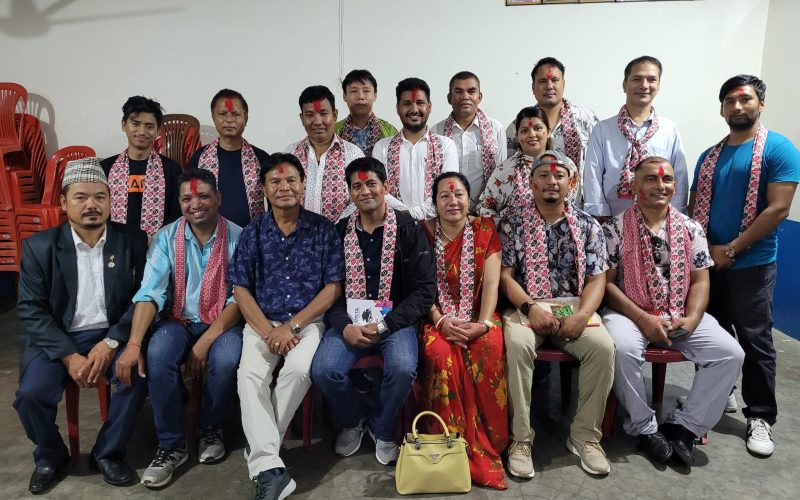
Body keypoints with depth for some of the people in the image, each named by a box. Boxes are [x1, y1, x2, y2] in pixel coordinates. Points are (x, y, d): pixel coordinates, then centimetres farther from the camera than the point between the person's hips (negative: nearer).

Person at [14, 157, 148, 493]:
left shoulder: (133, 240, -1)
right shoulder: (39, 246, -2)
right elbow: (31, 310, -5)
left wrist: (111, 343, -16)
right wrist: (69, 356, -16)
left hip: (113, 335, 0)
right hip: (57, 339, 1)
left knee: (136, 378, -26)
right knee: (31, 393, -23)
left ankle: (108, 453, 1)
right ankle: (50, 457, 11)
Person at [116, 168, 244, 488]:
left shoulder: (238, 238, -8)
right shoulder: (166, 238, -3)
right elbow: (150, 293, -13)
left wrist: (206, 340, -21)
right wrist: (133, 344, -27)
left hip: (223, 322, -1)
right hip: (179, 320, 2)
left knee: (226, 361, -31)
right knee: (157, 356, -29)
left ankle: (211, 428, 1)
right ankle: (171, 445, -10)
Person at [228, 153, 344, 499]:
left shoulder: (323, 229, 1)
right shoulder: (253, 232, 6)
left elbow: (333, 287, -3)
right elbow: (241, 289, 3)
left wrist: (291, 326, -12)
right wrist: (268, 332, -11)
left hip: (308, 320, -1)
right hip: (262, 322, 2)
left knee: (298, 369, -29)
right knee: (250, 373, -25)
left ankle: (260, 446, -8)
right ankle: (268, 468, -26)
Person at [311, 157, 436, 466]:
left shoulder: (408, 229, -1)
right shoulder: (340, 232, 8)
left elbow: (424, 289, -6)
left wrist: (384, 325, -15)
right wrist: (344, 326, -14)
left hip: (396, 320, -2)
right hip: (350, 321, 2)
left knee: (402, 368, -31)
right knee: (323, 370, -24)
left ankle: (382, 429, 4)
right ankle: (354, 420, 12)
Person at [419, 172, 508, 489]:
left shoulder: (486, 230, 5)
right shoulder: (424, 232, 3)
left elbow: (491, 283, -3)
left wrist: (483, 324, -18)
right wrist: (441, 322, -17)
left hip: (478, 317, 0)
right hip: (438, 317, 0)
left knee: (489, 349, -31)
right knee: (441, 354, -31)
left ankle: (489, 446, -16)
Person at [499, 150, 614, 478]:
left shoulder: (588, 226, 10)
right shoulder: (512, 224, 5)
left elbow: (597, 278, 3)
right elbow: (505, 275, -2)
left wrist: (582, 315, -16)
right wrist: (531, 308, -18)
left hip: (574, 309, 2)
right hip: (526, 307, -2)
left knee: (603, 346, -27)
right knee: (517, 345, -33)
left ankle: (585, 435, -7)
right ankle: (520, 438, -18)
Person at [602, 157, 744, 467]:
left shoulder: (691, 229, 7)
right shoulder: (615, 229, -4)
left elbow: (700, 280, 7)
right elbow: (607, 282, -7)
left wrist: (691, 319, -12)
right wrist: (642, 319, -17)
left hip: (681, 317, 4)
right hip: (630, 314, -4)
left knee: (730, 353, -17)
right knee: (623, 349, -34)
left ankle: (684, 425, -3)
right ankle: (645, 427, -11)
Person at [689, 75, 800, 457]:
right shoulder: (709, 156, 11)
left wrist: (731, 249, -15)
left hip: (751, 265, -5)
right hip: (706, 262, 5)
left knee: (755, 342, 2)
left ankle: (760, 417, 14)